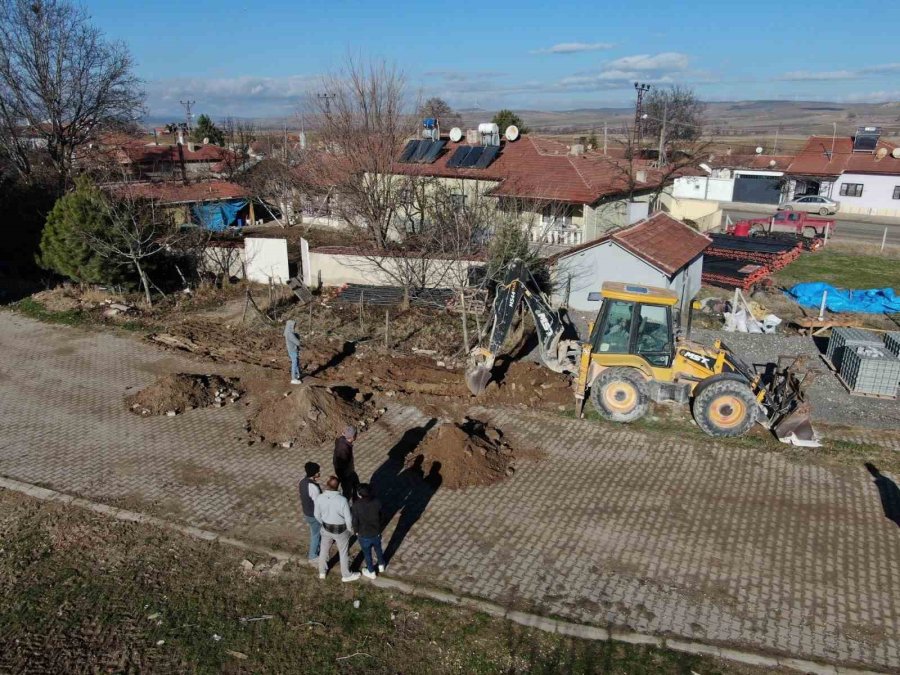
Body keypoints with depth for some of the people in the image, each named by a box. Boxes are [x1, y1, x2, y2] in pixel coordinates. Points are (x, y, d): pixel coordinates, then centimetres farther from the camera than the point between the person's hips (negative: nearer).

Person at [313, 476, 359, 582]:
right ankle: (346, 575, 40)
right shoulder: (342, 500, -33)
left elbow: (317, 515, -4)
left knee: (324, 550, 28)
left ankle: (322, 572, 48)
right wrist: (350, 529, 0)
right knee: (344, 553, 20)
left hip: (326, 529, 3)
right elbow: (348, 519, -21)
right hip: (341, 530, -3)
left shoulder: (319, 498, -22)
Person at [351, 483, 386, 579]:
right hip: (376, 533, 3)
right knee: (378, 549, 30)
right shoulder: (377, 502, -20)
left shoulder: (356, 505, -29)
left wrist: (356, 531, 3)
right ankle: (381, 566, 53)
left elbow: (355, 521, -17)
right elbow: (380, 516, -3)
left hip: (364, 535, -3)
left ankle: (371, 572, 42)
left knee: (367, 554, 22)